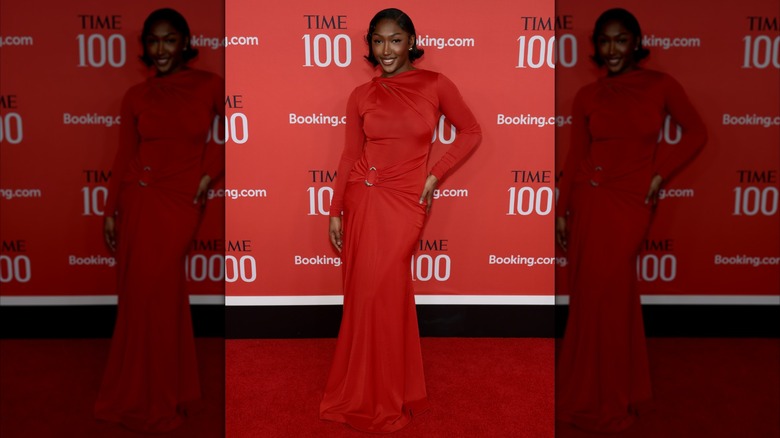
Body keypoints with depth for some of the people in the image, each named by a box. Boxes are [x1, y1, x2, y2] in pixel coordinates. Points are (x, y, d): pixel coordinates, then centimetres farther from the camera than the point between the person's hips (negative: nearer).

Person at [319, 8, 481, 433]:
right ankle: (364, 396, 27)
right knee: (364, 292, 7)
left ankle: (385, 398, 21)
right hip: (362, 198, 3)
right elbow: (350, 155, 7)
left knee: (382, 292, -2)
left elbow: (471, 132, 6)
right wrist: (334, 212, 4)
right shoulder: (361, 95, 5)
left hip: (405, 201, -2)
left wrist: (435, 174, -3)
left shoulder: (435, 85, -1)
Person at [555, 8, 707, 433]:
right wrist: (562, 210, 5)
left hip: (632, 201, -2)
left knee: (609, 291, -2)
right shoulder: (587, 95, 5)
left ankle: (609, 396, 20)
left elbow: (696, 133, 8)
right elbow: (575, 156, 6)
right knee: (590, 291, 5)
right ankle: (594, 392, 24)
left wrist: (660, 173, -3)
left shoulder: (660, 85, 2)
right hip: (590, 198, 2)